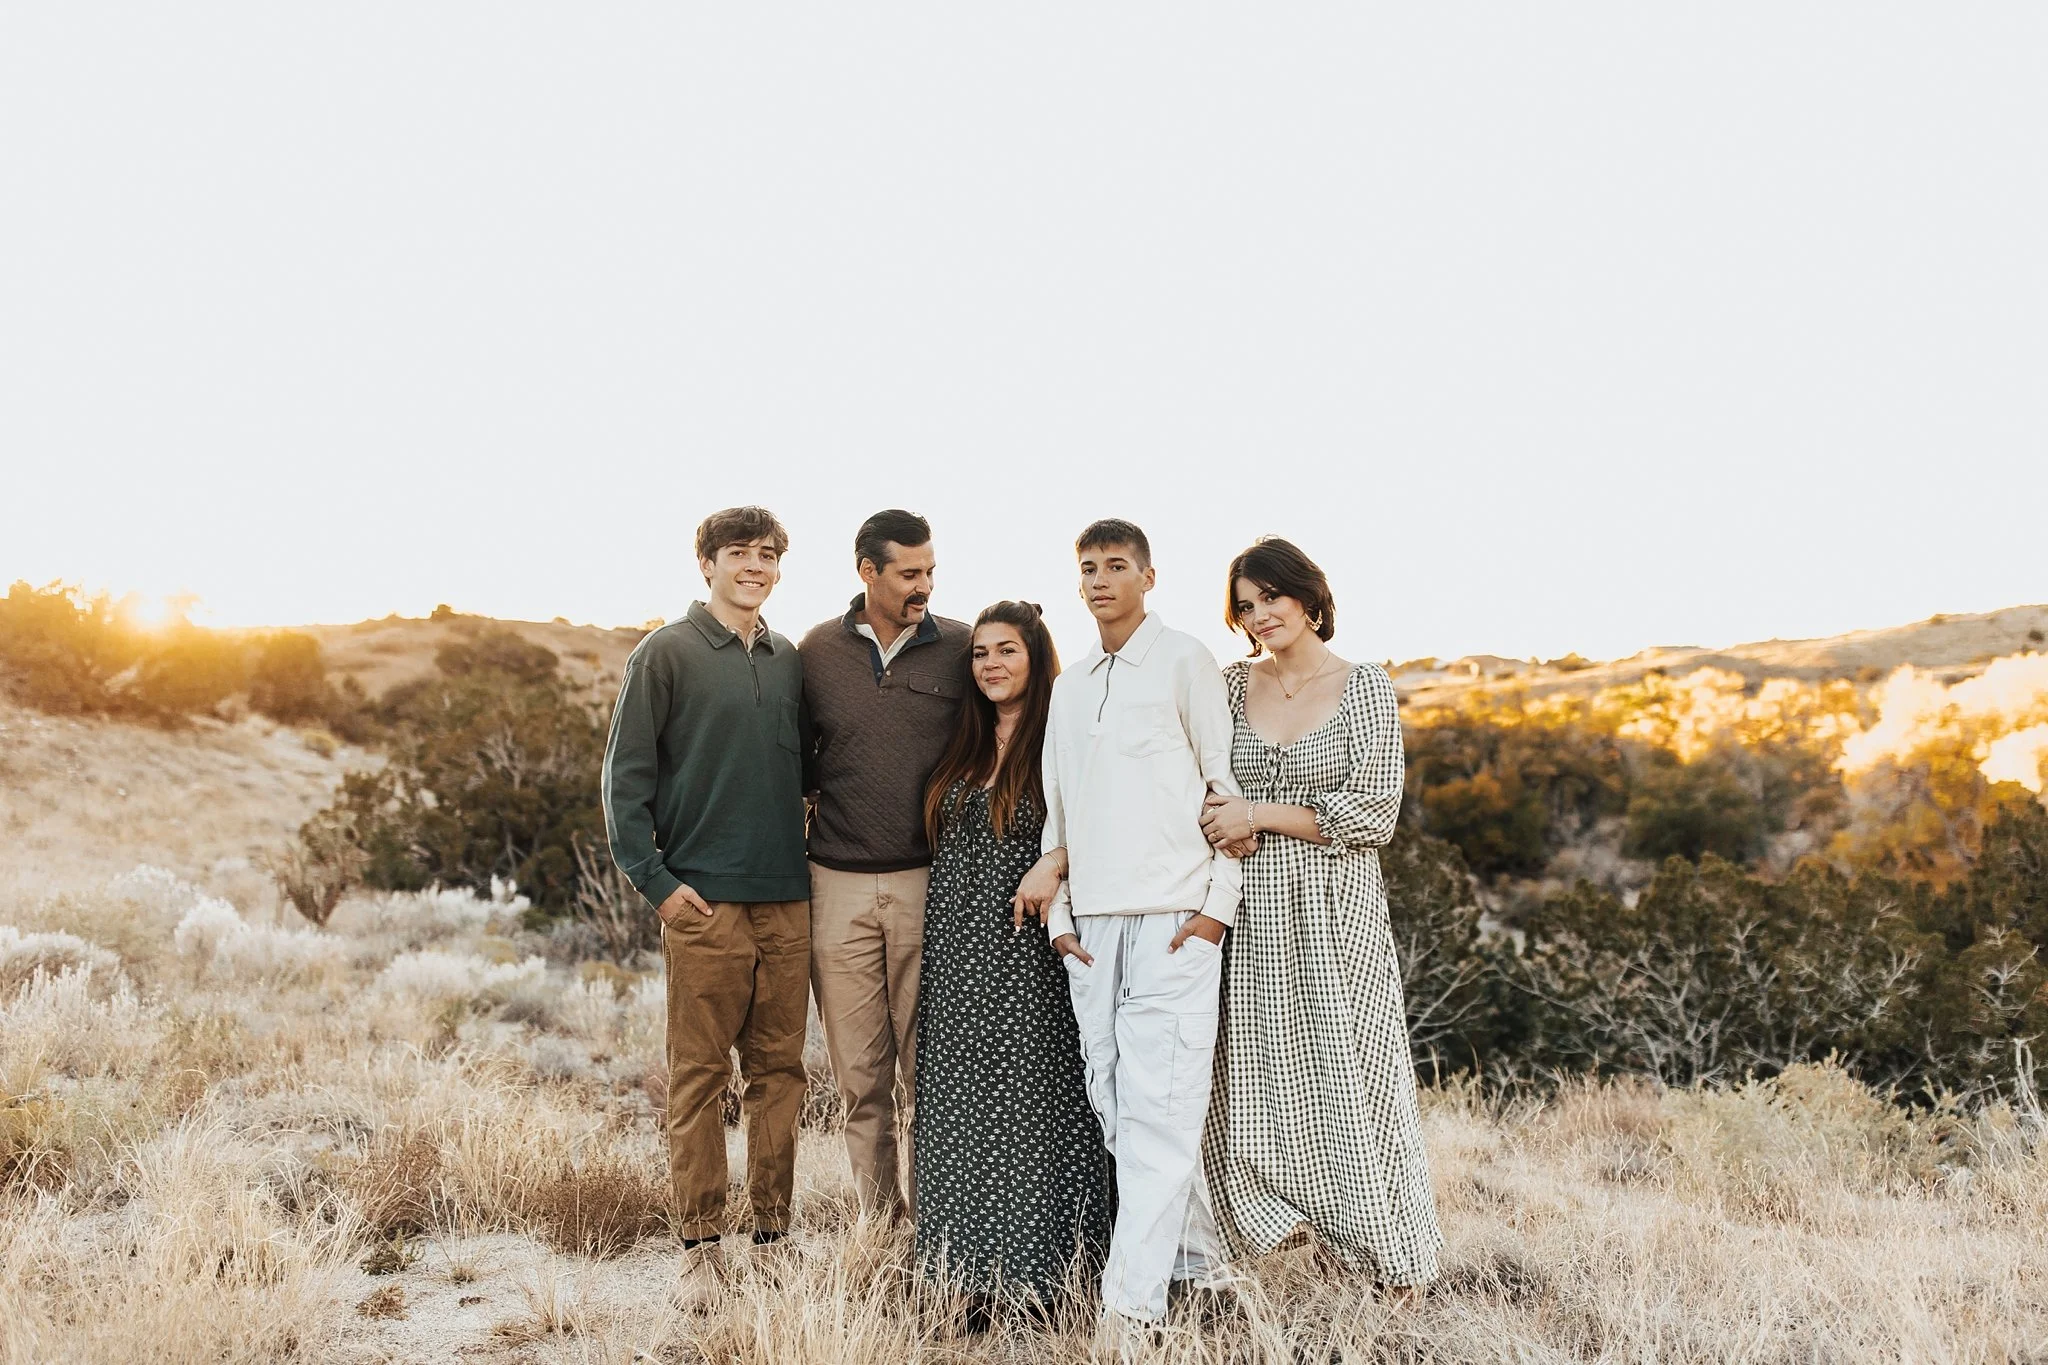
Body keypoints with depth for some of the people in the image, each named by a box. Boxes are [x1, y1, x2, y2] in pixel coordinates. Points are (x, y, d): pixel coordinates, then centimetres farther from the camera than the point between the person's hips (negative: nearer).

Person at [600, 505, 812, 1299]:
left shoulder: (789, 663, 14)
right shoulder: (666, 654, -1)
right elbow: (625, 778, -3)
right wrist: (657, 882, -9)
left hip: (787, 903, 5)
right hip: (704, 903, -5)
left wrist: (807, 859, 12)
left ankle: (774, 1231, 18)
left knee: (778, 1070, 8)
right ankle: (701, 1244, 8)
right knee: (700, 1076, 0)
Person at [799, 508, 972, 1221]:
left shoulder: (960, 648, 2)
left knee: (927, 1070, 1)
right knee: (860, 1075, 6)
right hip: (838, 886, 2)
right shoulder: (817, 650, 7)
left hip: (929, 881, -1)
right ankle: (878, 1217, 17)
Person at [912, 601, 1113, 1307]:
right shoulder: (964, 744, 14)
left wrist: (1053, 865, -22)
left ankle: (1032, 1268, 7)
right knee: (958, 1104, 7)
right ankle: (970, 1258, 17)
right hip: (956, 949, 6)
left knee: (1025, 1102, -3)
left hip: (1025, 953, -6)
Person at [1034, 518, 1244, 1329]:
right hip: (1090, 920, 6)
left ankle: (1133, 1298, -9)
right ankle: (1196, 1256, 19)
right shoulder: (1068, 687, 19)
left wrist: (1219, 901, -8)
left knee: (1156, 1102, -10)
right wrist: (1057, 911, 10)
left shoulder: (1182, 661, 2)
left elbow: (1228, 784, -1)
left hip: (1171, 915, -6)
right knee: (1111, 1099, 5)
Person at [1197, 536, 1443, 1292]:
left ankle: (1389, 1260, 15)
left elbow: (1374, 814, -8)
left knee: (1345, 1075, 1)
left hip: (1333, 913, -3)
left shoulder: (1365, 688, -2)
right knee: (1253, 1080, 5)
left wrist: (1258, 814, -13)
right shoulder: (1231, 686, 8)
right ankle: (1260, 1244, 17)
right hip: (1250, 913, 3)